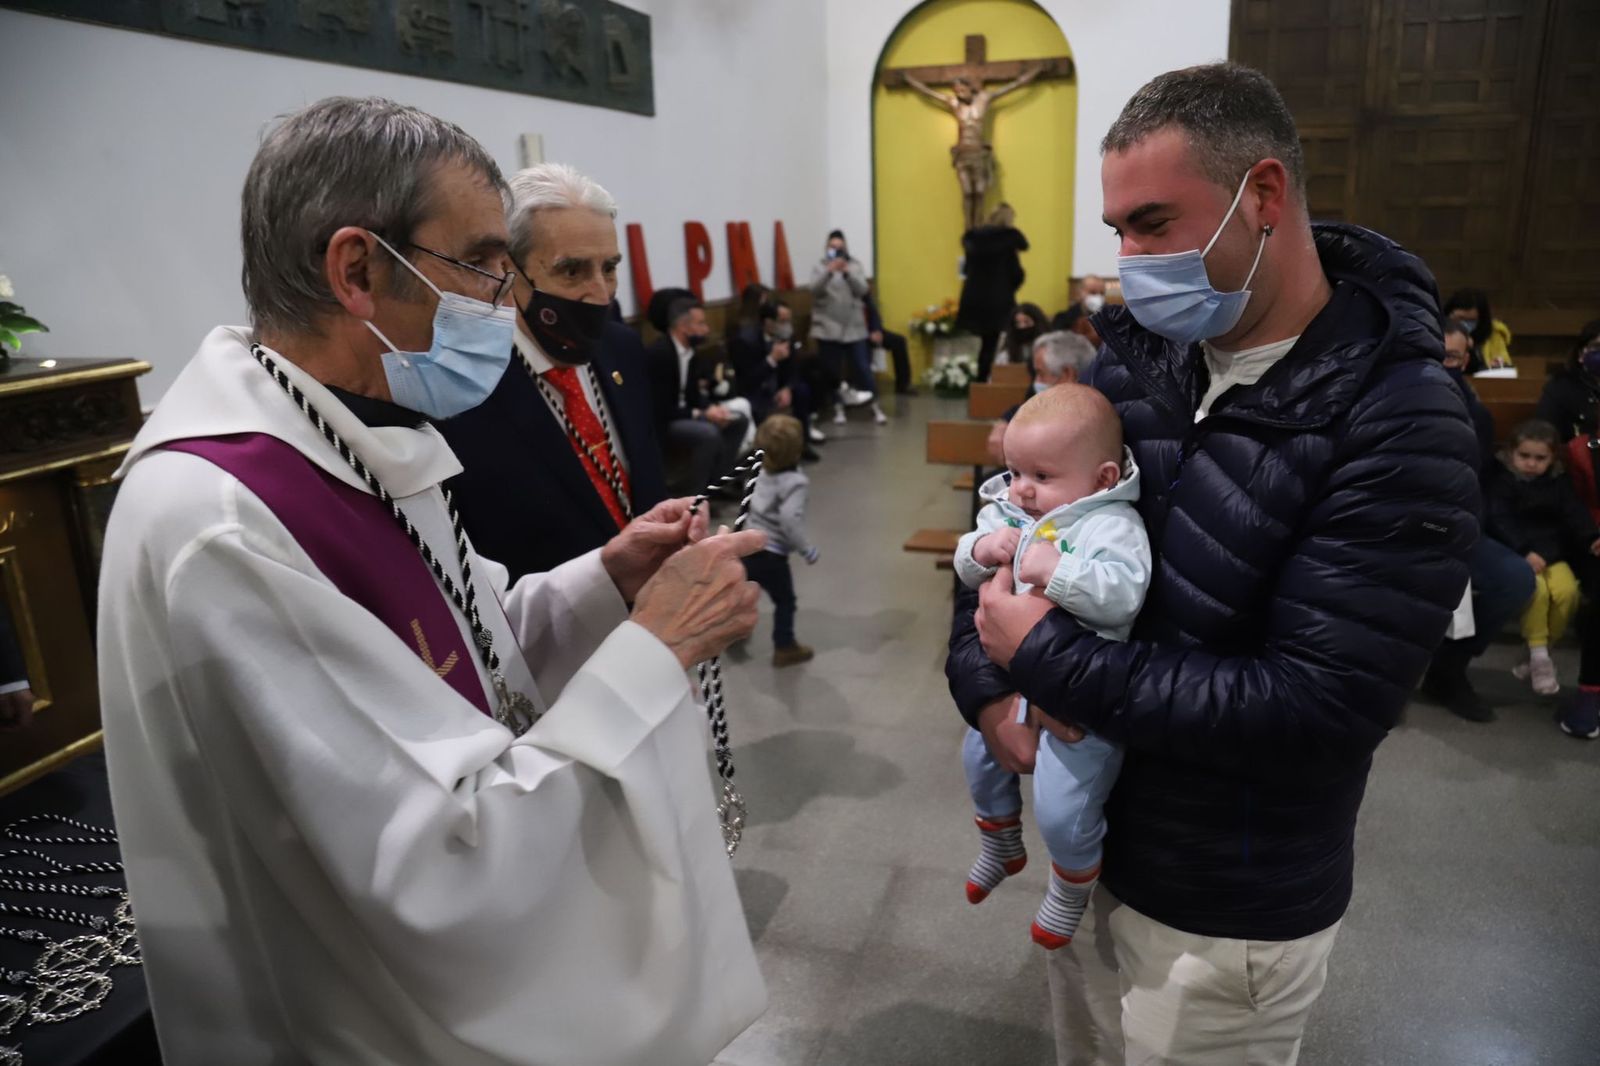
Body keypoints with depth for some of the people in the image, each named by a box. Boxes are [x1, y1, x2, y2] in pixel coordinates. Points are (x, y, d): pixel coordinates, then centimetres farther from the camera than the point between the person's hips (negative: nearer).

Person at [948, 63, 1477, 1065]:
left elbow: (1320, 707, -28)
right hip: (1086, 832, 6)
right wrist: (986, 681, -12)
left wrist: (1047, 662, -27)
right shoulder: (1141, 352, -4)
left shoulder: (1401, 426, -22)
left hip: (1231, 912, -5)